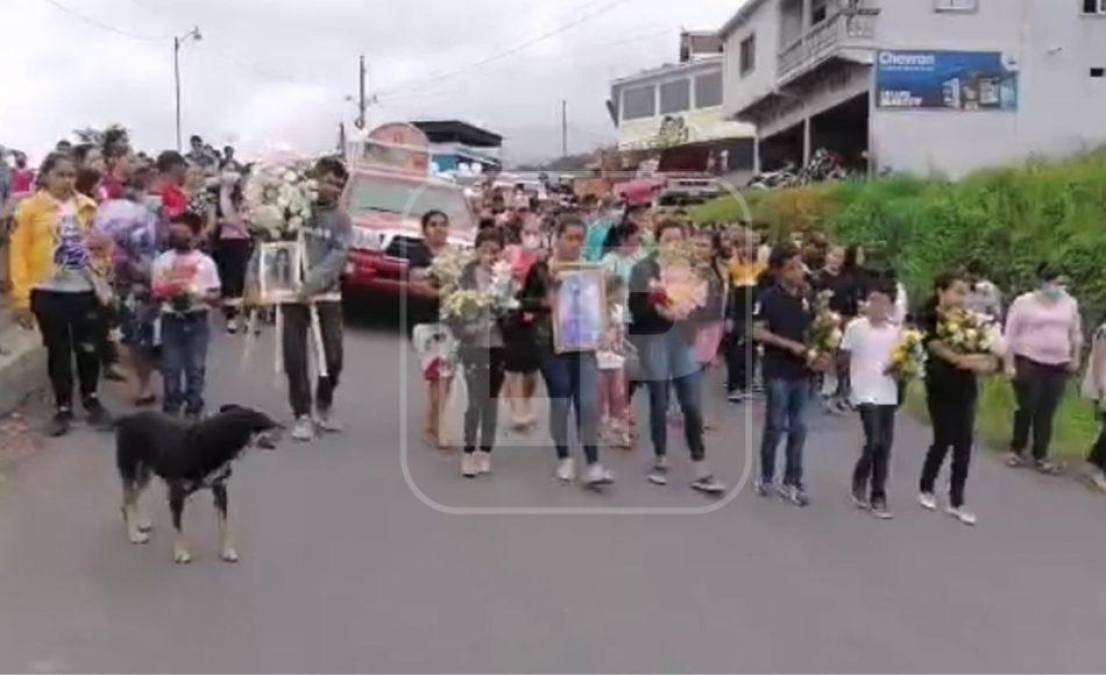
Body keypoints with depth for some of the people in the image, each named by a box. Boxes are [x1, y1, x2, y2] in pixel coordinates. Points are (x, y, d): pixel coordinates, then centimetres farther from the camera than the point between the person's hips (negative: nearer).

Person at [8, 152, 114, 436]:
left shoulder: (87, 207, 6)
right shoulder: (30, 208, -4)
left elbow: (102, 243, 19)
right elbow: (19, 253, -5)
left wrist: (105, 247, -4)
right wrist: (21, 296, -9)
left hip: (85, 290, 2)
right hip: (49, 292, -2)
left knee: (89, 348, 10)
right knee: (58, 351, 9)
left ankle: (91, 400, 29)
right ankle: (63, 408, 22)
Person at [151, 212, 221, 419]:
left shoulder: (205, 262, -1)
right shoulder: (162, 260, 2)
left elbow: (215, 297, -1)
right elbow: (155, 293, 4)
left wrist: (198, 294, -19)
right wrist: (165, 294, -17)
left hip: (196, 320, -1)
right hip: (171, 320, 1)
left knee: (196, 367, 3)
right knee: (170, 367, 4)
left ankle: (194, 411, 13)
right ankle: (170, 411, 14)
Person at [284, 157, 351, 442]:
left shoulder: (341, 218, 2)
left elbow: (339, 255, -9)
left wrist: (314, 283, -22)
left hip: (327, 293, 1)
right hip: (292, 292, -1)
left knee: (333, 355, 2)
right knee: (295, 357, -2)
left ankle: (324, 407, 24)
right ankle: (302, 415, 8)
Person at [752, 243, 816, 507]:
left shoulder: (806, 296, 8)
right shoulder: (769, 297, -9)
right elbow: (757, 331, -14)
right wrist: (789, 344, -19)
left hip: (802, 371, 5)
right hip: (778, 372, -5)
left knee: (798, 429, 8)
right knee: (775, 427, 2)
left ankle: (792, 482, 16)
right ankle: (766, 478, 18)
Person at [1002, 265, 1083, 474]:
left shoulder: (1070, 303, 8)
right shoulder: (1023, 303, -5)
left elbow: (1076, 333, 18)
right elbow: (1010, 336, -5)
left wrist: (1076, 358, 13)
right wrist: (1009, 364, -9)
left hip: (1058, 366, 3)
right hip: (1028, 363, -3)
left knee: (1047, 412, 4)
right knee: (1026, 409, 0)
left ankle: (1040, 456, 12)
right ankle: (1017, 450, 18)